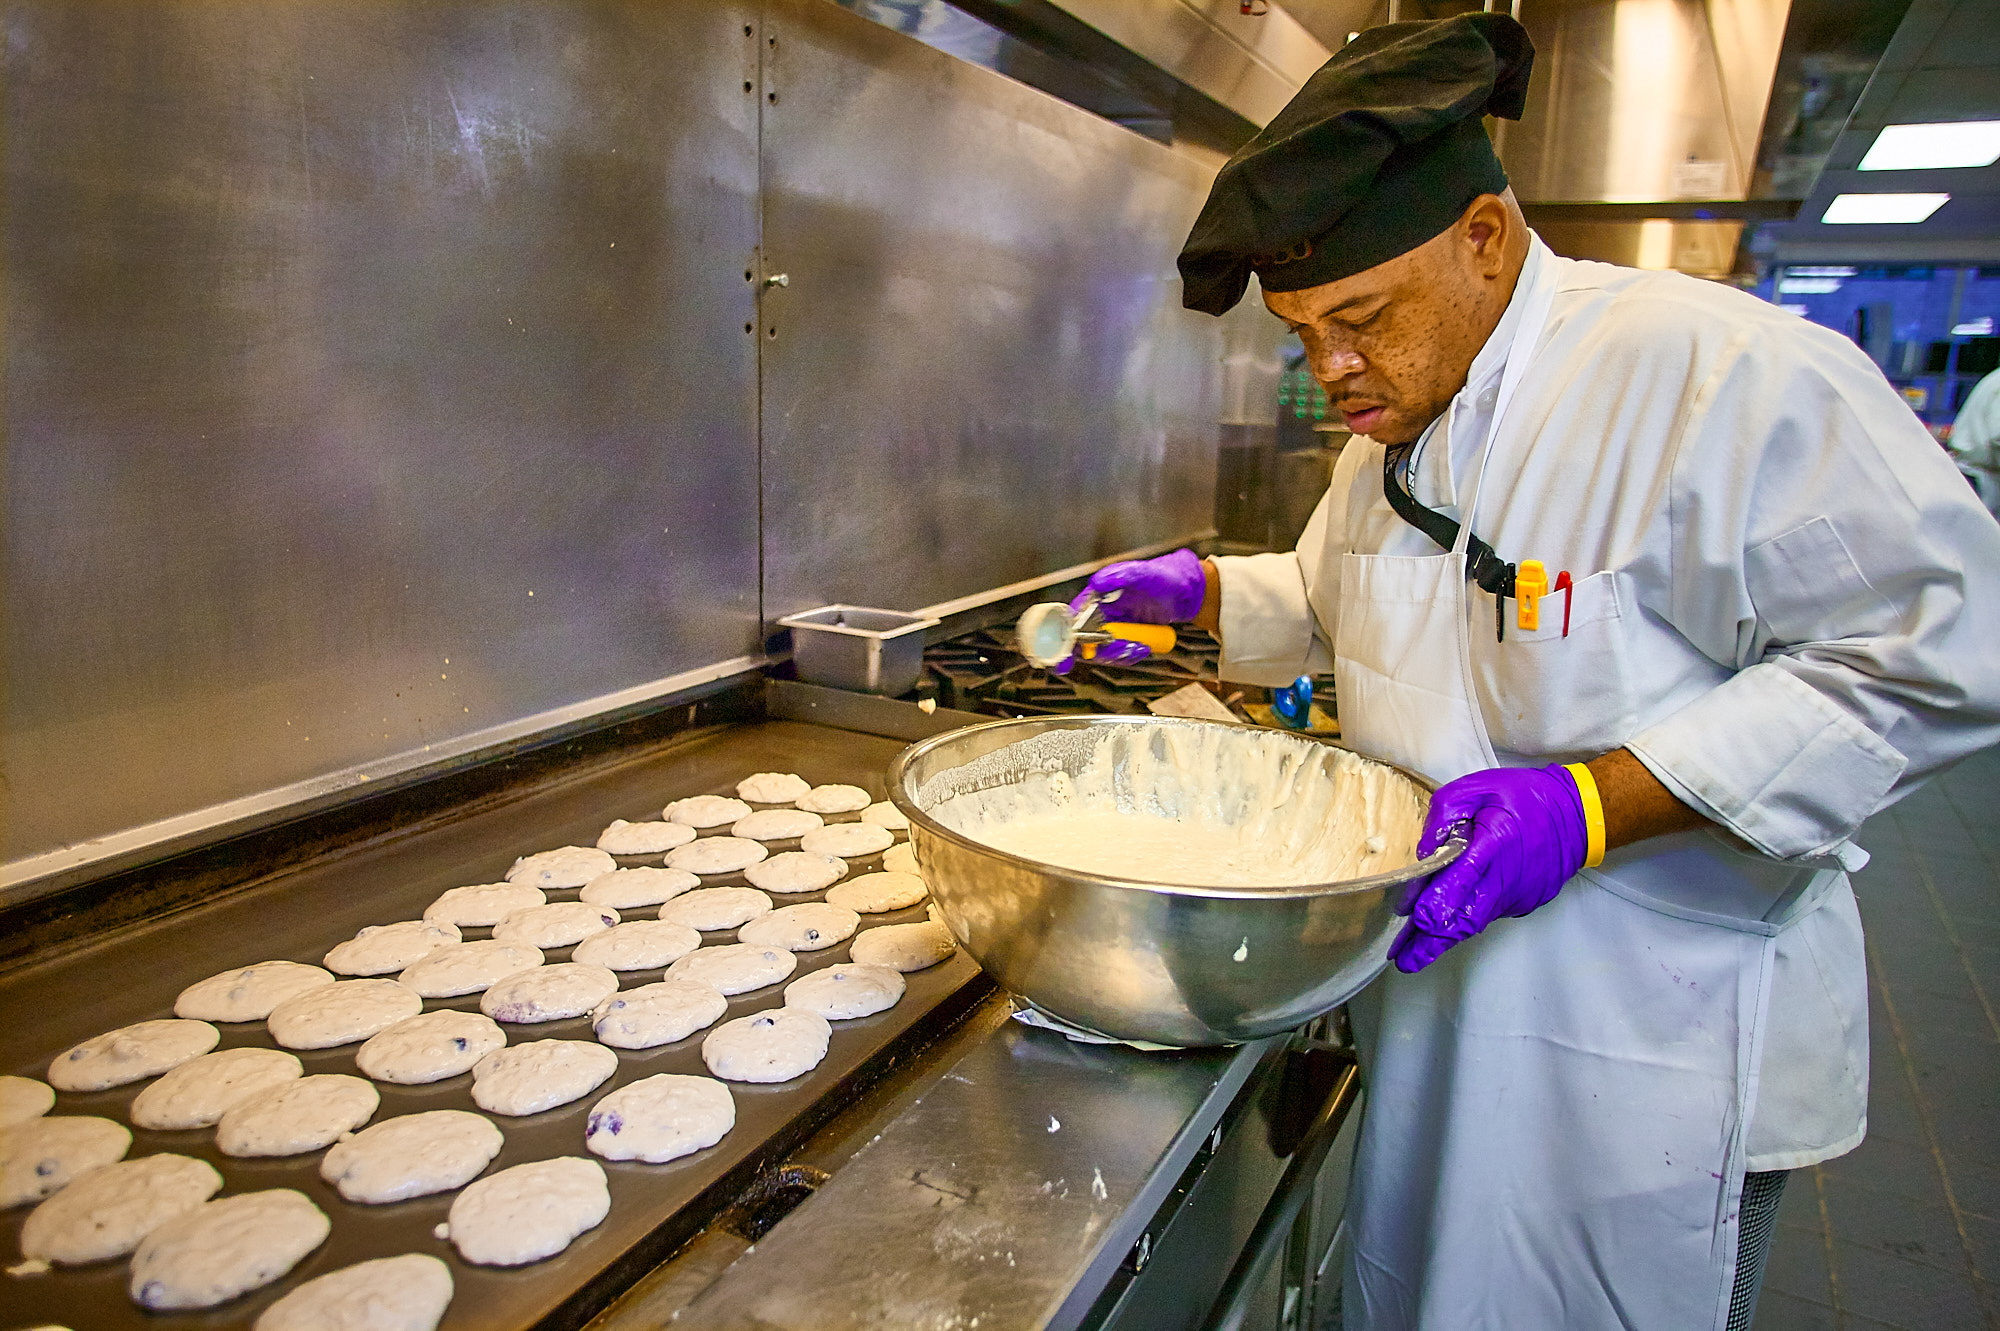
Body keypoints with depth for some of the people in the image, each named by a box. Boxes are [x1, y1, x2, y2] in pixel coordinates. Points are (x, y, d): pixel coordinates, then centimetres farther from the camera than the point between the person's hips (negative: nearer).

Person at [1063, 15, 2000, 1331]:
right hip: (1437, 986, 7)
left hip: (1651, 1045, -7)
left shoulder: (1724, 372, -22)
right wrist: (1204, 592, 1)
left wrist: (1598, 803, -30)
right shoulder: (1400, 420, 5)